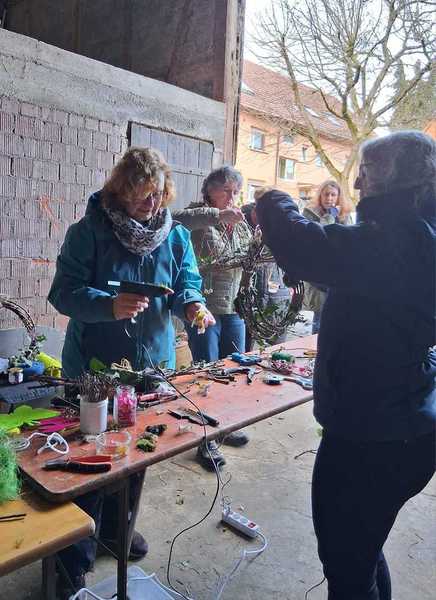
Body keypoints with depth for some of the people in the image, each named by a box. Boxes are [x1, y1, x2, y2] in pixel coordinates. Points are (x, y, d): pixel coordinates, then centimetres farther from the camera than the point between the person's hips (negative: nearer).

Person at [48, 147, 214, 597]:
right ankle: (75, 557, 30)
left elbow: (187, 284, -1)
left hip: (152, 364, 5)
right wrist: (110, 306, -33)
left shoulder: (177, 236, 0)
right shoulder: (87, 232, -12)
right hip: (94, 367, -4)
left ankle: (115, 526, 47)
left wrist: (192, 304, -24)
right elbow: (64, 293, -16)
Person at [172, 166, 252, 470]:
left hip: (234, 308, 7)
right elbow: (175, 219, -28)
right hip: (204, 308, -6)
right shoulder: (201, 215, -7)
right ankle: (207, 441, 19)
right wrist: (217, 215, -37)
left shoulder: (240, 222, 13)